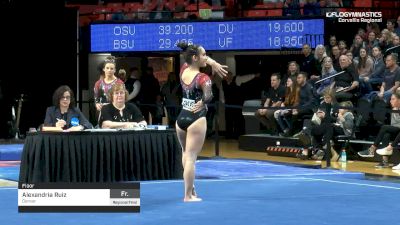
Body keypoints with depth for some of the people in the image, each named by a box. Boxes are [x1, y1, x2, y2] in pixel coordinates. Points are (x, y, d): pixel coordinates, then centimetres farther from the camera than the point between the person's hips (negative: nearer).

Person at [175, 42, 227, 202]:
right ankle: (188, 195, -1)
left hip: (181, 118, 7)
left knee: (186, 153, 26)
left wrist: (213, 63, 6)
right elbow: (208, 96, -33)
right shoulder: (202, 78, -16)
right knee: (191, 157, -4)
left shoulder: (183, 70, 4)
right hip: (196, 119, -7)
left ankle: (190, 188, 35)